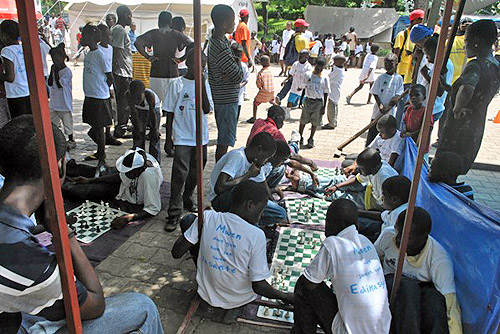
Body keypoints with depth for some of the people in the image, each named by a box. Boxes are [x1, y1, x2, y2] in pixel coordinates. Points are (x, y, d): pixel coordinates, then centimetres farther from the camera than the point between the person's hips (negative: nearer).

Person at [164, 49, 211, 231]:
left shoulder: (203, 83, 5)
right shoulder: (178, 85, -5)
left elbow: (207, 109, -8)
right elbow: (170, 112, -1)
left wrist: (202, 85, -14)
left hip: (200, 136, 4)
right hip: (182, 138, -4)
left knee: (195, 172, 16)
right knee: (180, 174, -8)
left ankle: (188, 200, 38)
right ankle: (174, 214, -1)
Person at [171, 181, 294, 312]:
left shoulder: (207, 217, -17)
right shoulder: (256, 235, -24)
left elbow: (176, 253, -11)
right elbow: (258, 286, -23)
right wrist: (286, 297, -4)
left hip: (207, 294, 1)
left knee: (188, 219, 8)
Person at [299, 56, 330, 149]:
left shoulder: (324, 78, -3)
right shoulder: (308, 75, 2)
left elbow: (326, 93, 0)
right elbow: (304, 88, 10)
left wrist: (324, 106, -4)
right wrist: (300, 100, 8)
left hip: (318, 102, -1)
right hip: (308, 100, 1)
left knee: (315, 122, 6)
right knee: (303, 120, 5)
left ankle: (311, 139, 21)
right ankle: (300, 137, 21)